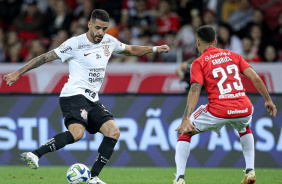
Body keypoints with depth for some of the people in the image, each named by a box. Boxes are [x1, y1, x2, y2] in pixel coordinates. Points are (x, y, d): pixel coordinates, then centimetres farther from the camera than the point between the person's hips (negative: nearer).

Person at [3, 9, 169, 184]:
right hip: (74, 95, -8)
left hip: (92, 100, 8)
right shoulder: (75, 43, -9)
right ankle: (35, 155, -34)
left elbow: (130, 50, 32)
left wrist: (154, 49, 25)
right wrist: (18, 73, -6)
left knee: (114, 132, -7)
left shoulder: (109, 42, 11)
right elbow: (46, 57, -5)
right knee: (77, 132, -32)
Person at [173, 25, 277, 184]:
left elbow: (195, 91, -9)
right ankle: (250, 171, 27)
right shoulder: (233, 55, 18)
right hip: (244, 110, 4)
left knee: (185, 131, 16)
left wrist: (186, 120, -17)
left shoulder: (199, 62, 5)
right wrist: (268, 100, 19)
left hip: (219, 111, -4)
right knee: (244, 128, 40)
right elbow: (255, 78, 10)